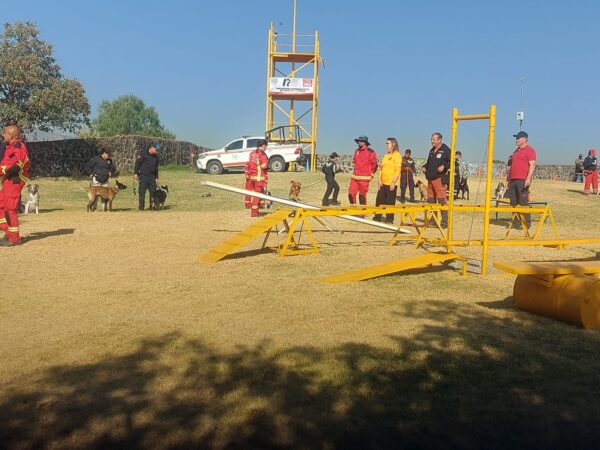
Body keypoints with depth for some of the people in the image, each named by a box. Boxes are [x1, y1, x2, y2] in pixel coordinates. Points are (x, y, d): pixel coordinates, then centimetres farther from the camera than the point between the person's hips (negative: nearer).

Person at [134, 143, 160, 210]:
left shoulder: (155, 157, 14)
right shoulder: (144, 154, -4)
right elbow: (137, 163, -6)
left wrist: (156, 177, 19)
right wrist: (135, 173, -13)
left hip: (152, 177, 5)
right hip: (143, 176, -5)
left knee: (153, 192, 3)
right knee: (142, 192, -2)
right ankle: (141, 207, 3)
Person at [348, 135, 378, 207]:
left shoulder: (370, 152, -7)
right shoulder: (356, 151, 13)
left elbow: (375, 164, -4)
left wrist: (371, 175, -1)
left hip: (364, 178, -6)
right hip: (354, 177, 6)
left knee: (362, 195, -2)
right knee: (351, 193, 2)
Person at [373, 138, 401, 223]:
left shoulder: (397, 155, -7)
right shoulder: (386, 155, 15)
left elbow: (398, 171, -13)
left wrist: (393, 182, -17)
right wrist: (380, 180, 7)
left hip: (391, 183, -7)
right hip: (383, 183, 7)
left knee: (390, 202, -1)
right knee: (379, 200, 8)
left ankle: (389, 219, 7)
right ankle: (377, 217, 17)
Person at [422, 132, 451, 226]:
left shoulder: (445, 150, -5)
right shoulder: (432, 150, 18)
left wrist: (444, 166, -21)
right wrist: (424, 167, 13)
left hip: (440, 179, -8)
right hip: (430, 179, 8)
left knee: (442, 200, -11)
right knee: (430, 200, 11)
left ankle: (445, 221, -7)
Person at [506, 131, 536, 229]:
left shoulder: (529, 150, -4)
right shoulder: (516, 151, 22)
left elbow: (532, 165, -13)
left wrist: (528, 178, -22)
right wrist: (508, 180, 22)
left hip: (523, 180, -8)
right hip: (513, 180, 8)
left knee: (523, 202, -9)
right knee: (513, 203, 7)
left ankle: (527, 223, -5)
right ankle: (516, 222, 13)